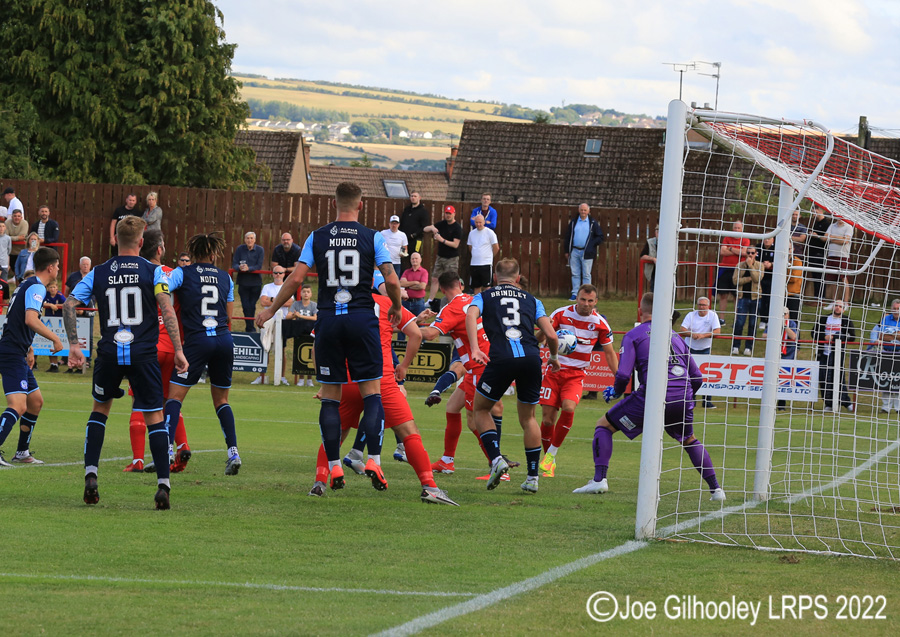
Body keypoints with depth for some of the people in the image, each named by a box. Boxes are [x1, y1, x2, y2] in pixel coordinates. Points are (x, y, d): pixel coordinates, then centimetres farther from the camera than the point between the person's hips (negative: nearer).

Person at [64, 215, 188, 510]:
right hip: (143, 353, -2)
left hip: (109, 353, 2)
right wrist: (178, 350, -7)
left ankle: (90, 476, 8)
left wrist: (73, 345, 7)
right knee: (155, 417, 3)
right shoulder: (153, 272, -1)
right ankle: (163, 485, -7)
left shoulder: (98, 273, 7)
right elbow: (167, 310, -10)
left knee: (100, 408, 22)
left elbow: (69, 305, 3)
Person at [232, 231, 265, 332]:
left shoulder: (260, 250, -4)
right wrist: (239, 267, -26)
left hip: (256, 281, -1)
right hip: (243, 281, 1)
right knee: (246, 306, -4)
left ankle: (249, 327, 18)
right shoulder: (240, 249, 0)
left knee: (252, 305, 3)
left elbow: (259, 266, -10)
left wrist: (248, 268, -28)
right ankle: (250, 328, 0)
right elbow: (234, 264, -3)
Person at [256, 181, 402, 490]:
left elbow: (296, 279, 0)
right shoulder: (372, 238, 0)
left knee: (330, 396, 7)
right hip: (362, 319, -1)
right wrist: (396, 308, 15)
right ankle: (373, 459, -9)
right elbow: (391, 280, -5)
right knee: (371, 392, 4)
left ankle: (333, 466, 3)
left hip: (329, 319, 1)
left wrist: (270, 310, 12)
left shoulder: (317, 237, 4)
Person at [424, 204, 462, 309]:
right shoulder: (442, 224, 8)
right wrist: (432, 228, -12)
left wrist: (442, 240, -23)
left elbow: (455, 244, -18)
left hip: (452, 258, -7)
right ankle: (430, 301, 15)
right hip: (440, 256, 7)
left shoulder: (457, 228, -11)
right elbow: (425, 229, 11)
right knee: (435, 279, 8)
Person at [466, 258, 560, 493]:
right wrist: (554, 357, 32)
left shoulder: (484, 297, 20)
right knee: (528, 417, 18)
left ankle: (496, 458, -2)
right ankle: (532, 477, 15)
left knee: (481, 409, 18)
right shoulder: (531, 300, 23)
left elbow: (471, 316, -3)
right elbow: (551, 335, 13)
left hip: (501, 358, -2)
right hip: (531, 357, 2)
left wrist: (474, 349, -13)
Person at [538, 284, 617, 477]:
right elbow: (539, 336, -7)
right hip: (554, 370, 0)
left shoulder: (600, 323, -3)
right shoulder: (561, 314, -5)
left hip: (576, 374, 0)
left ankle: (551, 453, -10)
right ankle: (549, 462, 13)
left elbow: (610, 354, 7)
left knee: (568, 408, -26)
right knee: (547, 418, -6)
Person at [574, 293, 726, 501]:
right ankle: (715, 489, 23)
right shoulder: (675, 336, 23)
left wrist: (616, 392, 17)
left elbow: (623, 375, -4)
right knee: (690, 441, 31)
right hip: (683, 396, 5)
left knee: (604, 425, 10)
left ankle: (599, 479, -4)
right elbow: (697, 378, 21)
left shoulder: (634, 335, 8)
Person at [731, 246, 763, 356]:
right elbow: (735, 280, -5)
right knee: (739, 322, -5)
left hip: (755, 297, 0)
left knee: (752, 324, 3)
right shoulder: (740, 265, 5)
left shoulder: (759, 266, 3)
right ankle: (736, 346, 5)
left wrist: (750, 265, -14)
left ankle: (748, 347, 12)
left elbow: (757, 278, -14)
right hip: (743, 297, 0)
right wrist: (749, 279, -13)